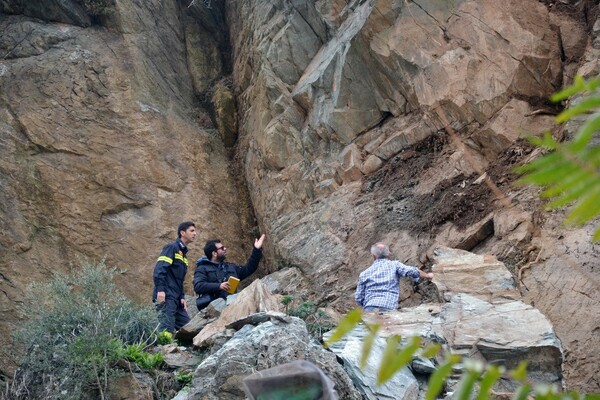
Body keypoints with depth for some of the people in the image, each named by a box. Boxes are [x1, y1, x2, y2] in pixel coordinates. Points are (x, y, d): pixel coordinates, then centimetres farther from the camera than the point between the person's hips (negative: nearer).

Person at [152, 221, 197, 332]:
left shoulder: (183, 253, 23)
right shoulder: (172, 248, -3)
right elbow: (159, 268, -16)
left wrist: (182, 297, 12)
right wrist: (160, 290, -26)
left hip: (176, 298, 9)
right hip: (166, 296, -9)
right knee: (167, 329, -13)